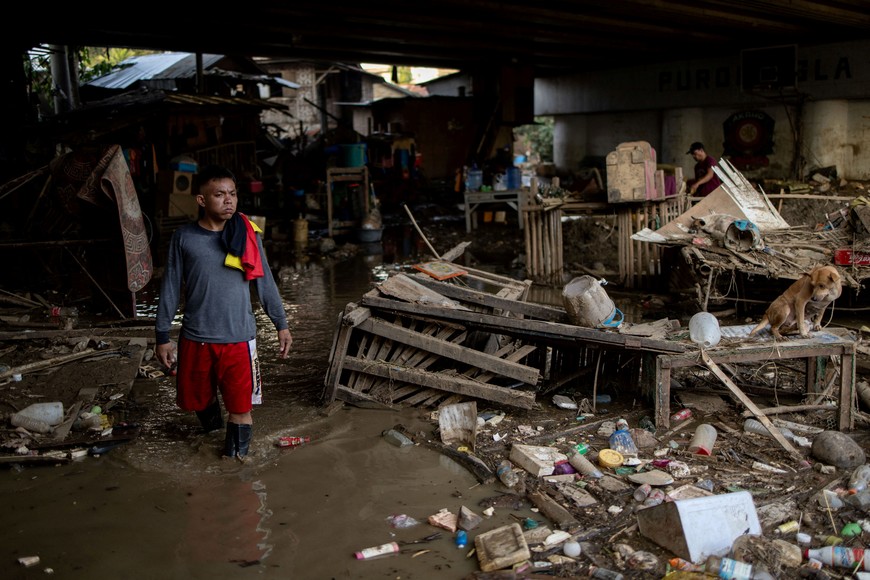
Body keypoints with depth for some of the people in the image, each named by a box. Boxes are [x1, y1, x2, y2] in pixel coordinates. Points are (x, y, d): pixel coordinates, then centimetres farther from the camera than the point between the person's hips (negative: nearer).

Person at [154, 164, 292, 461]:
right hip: (195, 337, 1)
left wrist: (281, 324, 5)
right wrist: (162, 336, 1)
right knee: (197, 399, 18)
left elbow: (265, 282, 4)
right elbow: (170, 288, 1)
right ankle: (212, 425, 50)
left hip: (238, 337, -1)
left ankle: (235, 457, 21)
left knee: (241, 406, 2)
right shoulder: (183, 237, -4)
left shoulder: (247, 236, -3)